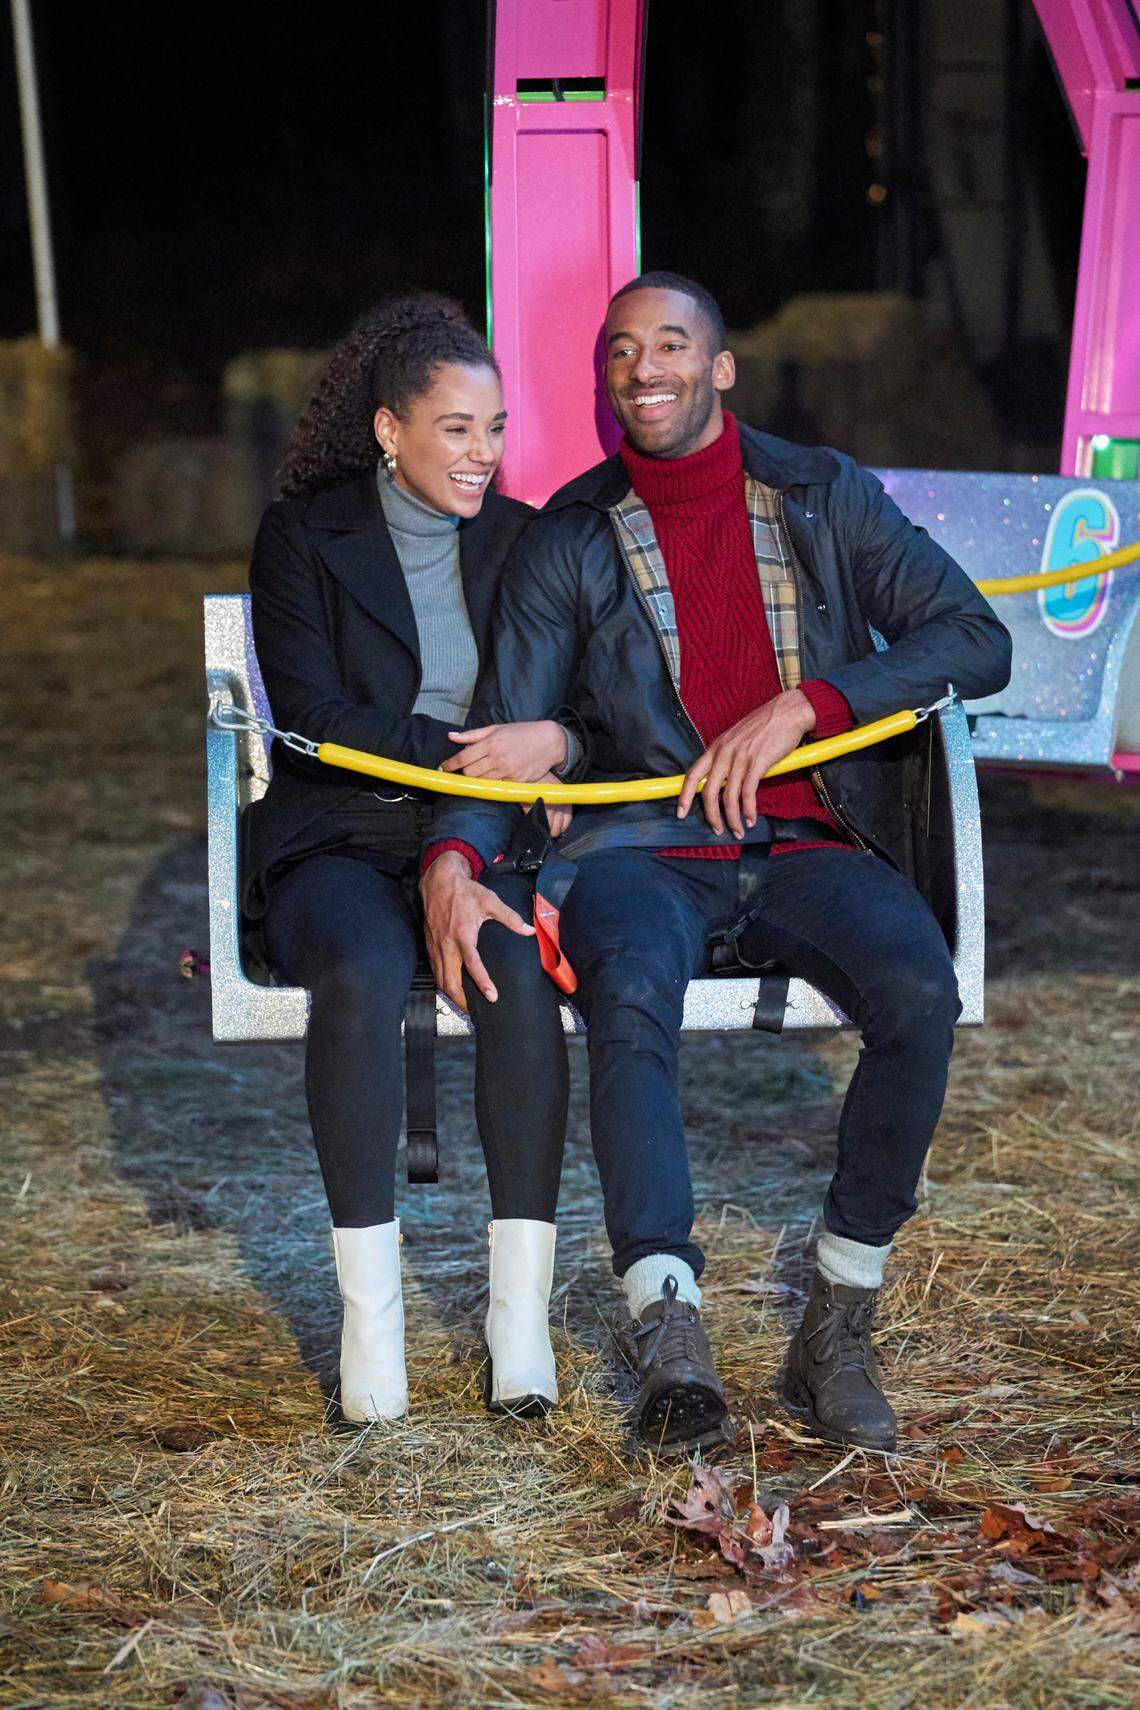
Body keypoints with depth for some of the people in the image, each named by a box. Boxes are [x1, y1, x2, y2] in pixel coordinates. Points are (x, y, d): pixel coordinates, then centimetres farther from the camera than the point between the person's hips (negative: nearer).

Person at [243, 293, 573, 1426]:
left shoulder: (520, 540, 13)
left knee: (521, 971, -33)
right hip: (336, 841, -2)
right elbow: (313, 717, -8)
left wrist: (551, 744, -14)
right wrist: (478, 754, -17)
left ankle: (520, 1309, -28)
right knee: (363, 978, -36)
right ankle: (368, 1311, -26)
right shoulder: (304, 536, 3)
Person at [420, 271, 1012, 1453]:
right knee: (628, 993, -36)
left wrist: (803, 706, -13)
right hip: (645, 852, 0)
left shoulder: (825, 498, 9)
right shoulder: (566, 542, 8)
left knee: (919, 991, -30)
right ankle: (669, 1337, -35)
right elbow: (506, 732, 2)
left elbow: (977, 641, 0)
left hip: (810, 849, 1)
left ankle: (837, 1332, -19)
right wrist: (453, 859, -20)